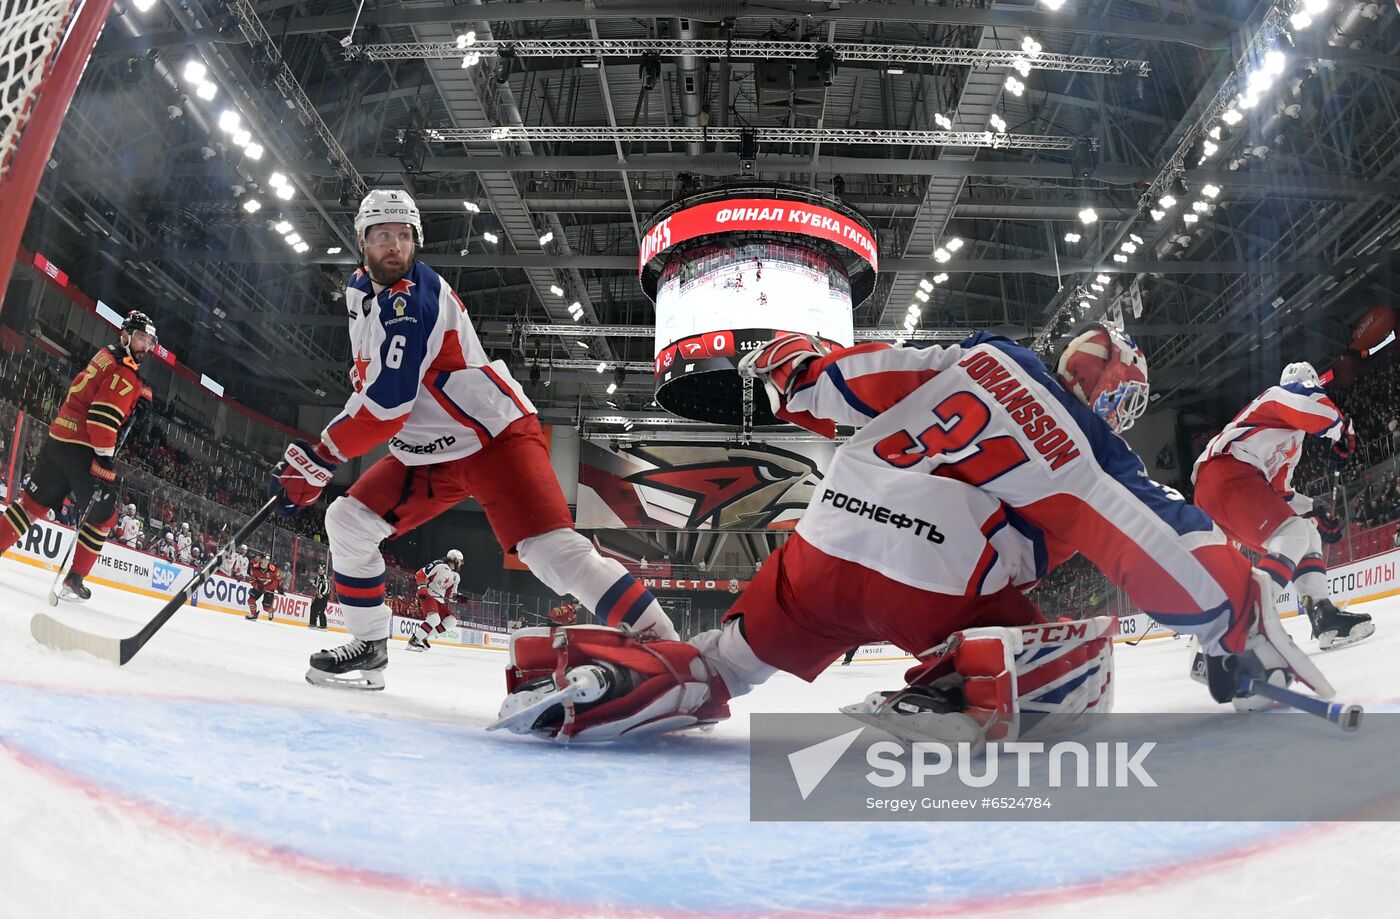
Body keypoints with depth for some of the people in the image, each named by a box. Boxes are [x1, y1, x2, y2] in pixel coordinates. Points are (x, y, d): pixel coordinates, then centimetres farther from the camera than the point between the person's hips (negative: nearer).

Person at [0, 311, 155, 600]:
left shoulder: (106, 355, 16)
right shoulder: (126, 371, -13)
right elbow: (104, 415, -21)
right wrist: (105, 460, -22)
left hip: (58, 441, 9)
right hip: (83, 450, -9)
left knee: (33, 501, 15)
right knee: (103, 516, 3)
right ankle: (74, 581, 4)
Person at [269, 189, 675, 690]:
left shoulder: (412, 297, -21)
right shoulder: (360, 290, 9)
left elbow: (388, 402, -27)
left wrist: (319, 460, -21)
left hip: (495, 436, -9)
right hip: (427, 452, 10)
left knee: (551, 550, -25)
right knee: (347, 521, 6)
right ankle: (368, 649, 21)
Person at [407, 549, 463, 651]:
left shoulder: (456, 577, 15)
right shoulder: (439, 565, -12)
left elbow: (450, 592, 23)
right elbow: (420, 574, -15)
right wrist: (422, 588, -22)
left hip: (440, 599, 9)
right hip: (427, 595, -9)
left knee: (451, 621, 0)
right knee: (434, 619, -28)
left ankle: (424, 636, 3)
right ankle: (413, 641, -20)